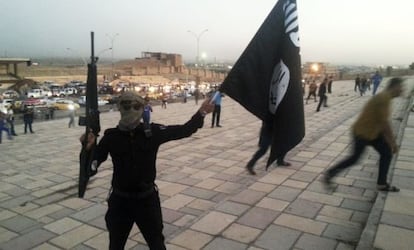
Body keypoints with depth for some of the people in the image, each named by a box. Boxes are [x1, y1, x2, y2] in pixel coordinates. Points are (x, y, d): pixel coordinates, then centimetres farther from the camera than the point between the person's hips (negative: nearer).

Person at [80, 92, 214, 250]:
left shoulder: (153, 132, -9)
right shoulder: (111, 136, -10)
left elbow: (184, 130, -2)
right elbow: (92, 164, -8)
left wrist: (201, 113, -9)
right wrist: (88, 148, -27)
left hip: (147, 199, 0)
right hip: (120, 201, 0)